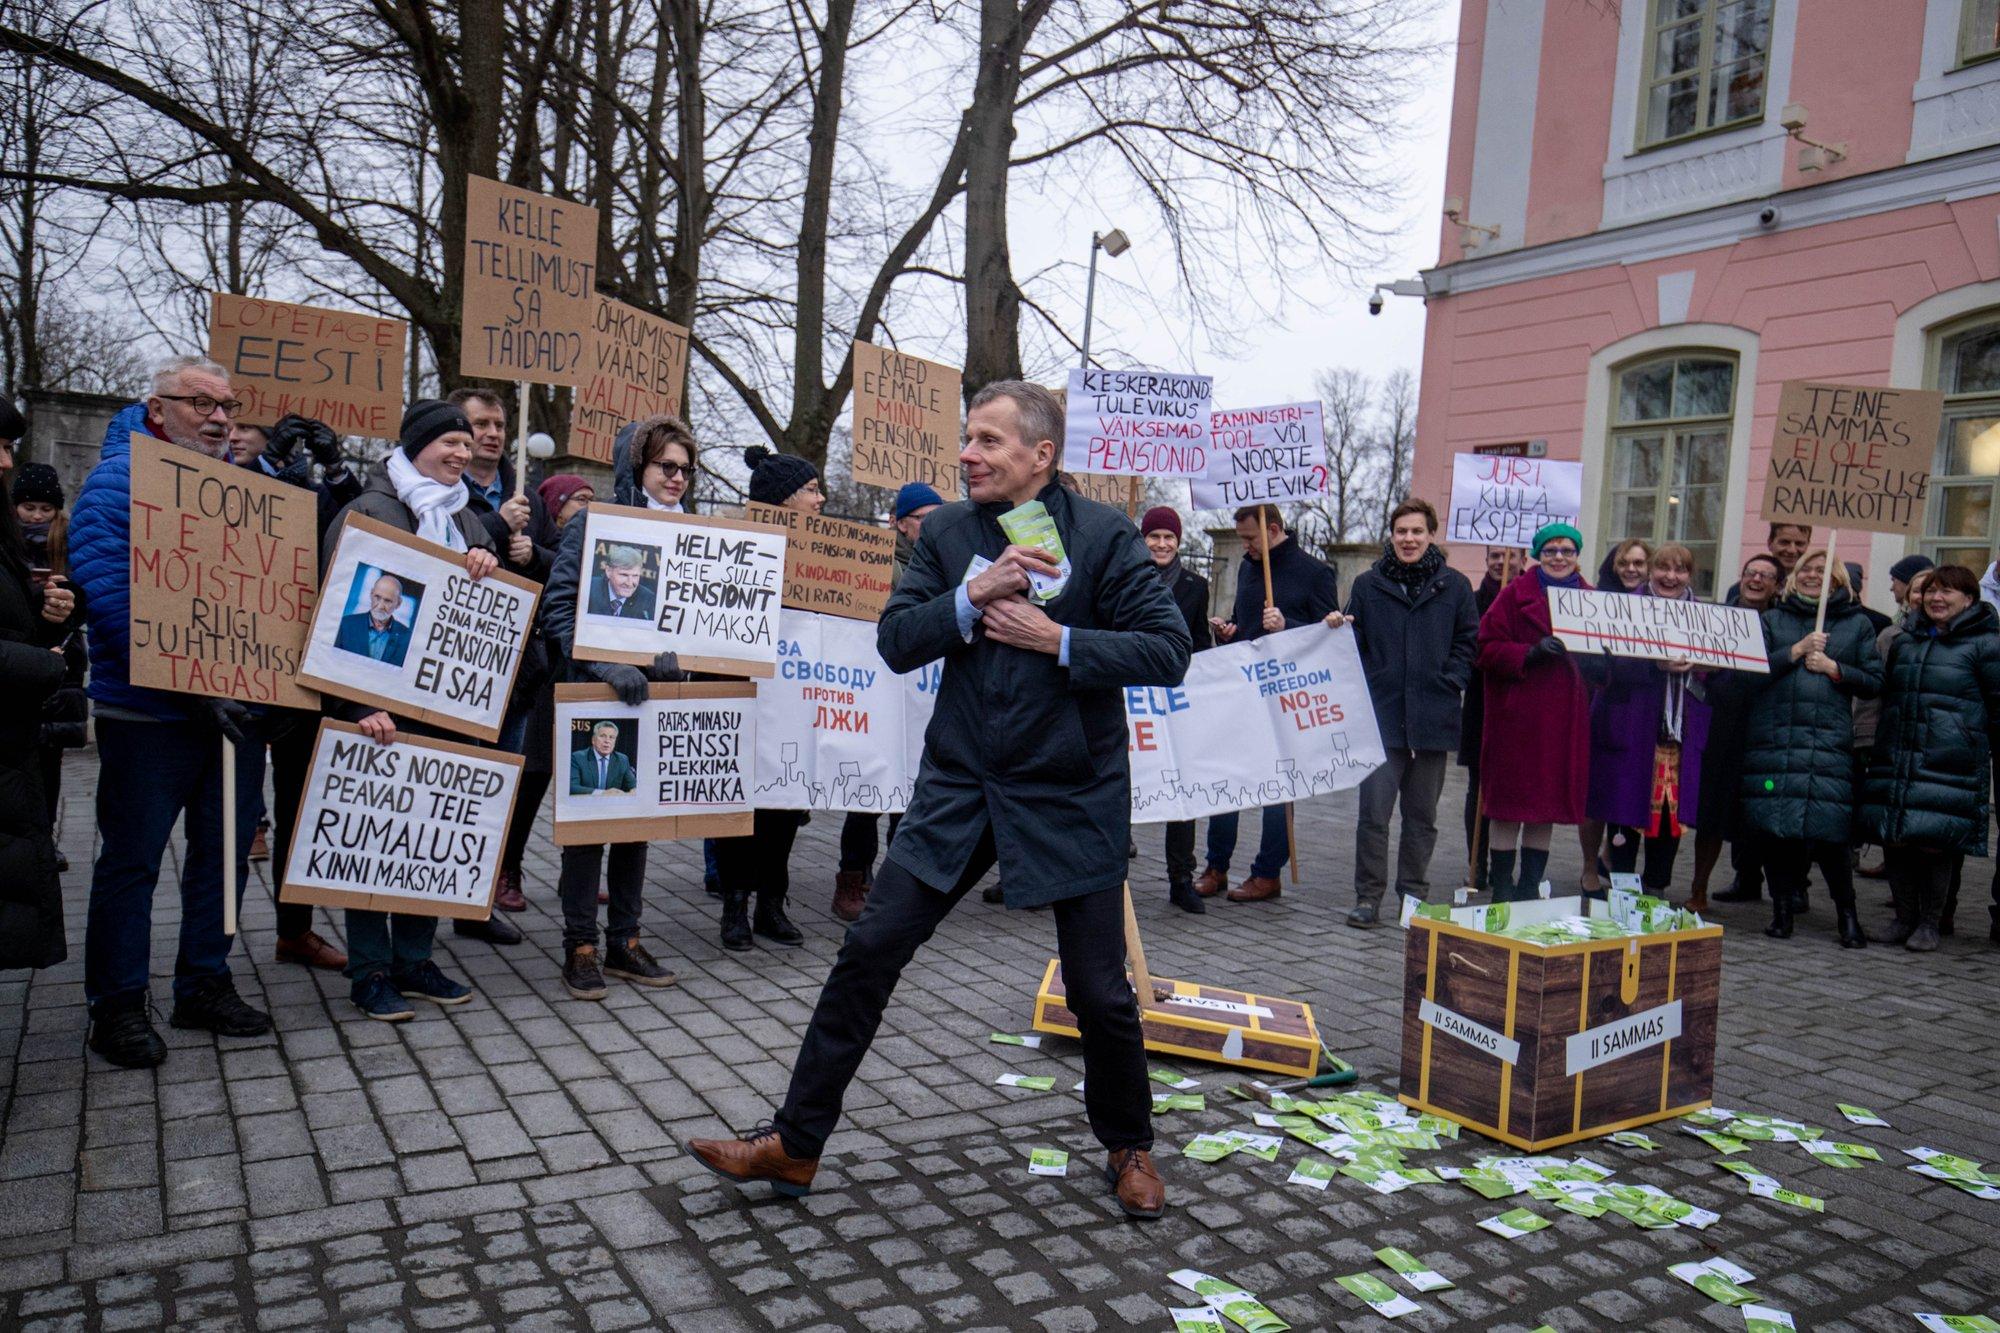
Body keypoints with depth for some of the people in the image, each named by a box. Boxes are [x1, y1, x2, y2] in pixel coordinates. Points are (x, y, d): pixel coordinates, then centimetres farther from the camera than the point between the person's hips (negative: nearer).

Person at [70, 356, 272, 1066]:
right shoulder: (118, 481, -9)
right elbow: (113, 600, -19)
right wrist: (192, 685, -24)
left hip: (233, 706, 6)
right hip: (149, 713, -6)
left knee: (225, 850, 13)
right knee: (132, 860, 5)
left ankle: (204, 985, 27)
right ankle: (117, 1006, 18)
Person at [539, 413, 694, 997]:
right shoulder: (593, 524, -6)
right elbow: (558, 607, -13)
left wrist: (685, 657, -8)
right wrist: (605, 666, -26)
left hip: (656, 695, 5)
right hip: (594, 692, -5)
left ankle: (624, 941, 21)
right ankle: (580, 946, 11)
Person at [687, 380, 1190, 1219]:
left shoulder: (1105, 535, -8)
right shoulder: (946, 532, 3)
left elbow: (1168, 651, -11)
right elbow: (895, 642, -3)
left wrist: (1058, 639, -20)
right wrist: (975, 595, -18)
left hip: (1072, 796, -3)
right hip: (961, 787, 3)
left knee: (1100, 991, 6)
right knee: (869, 953, 1)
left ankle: (1128, 1148, 34)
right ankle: (794, 1145, 16)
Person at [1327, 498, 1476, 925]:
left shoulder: (1454, 586, 6)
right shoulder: (1368, 585, 6)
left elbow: (1469, 642, 8)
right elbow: (1355, 645, 9)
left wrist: (1450, 683, -4)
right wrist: (1337, 629, -12)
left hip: (1433, 718, 1)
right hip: (1380, 715, -1)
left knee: (1422, 814, 12)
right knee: (1374, 811, -5)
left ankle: (1414, 893, 24)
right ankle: (1368, 895, 4)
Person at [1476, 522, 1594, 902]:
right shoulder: (1515, 595, 1)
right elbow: (1487, 648, -6)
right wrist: (1530, 654, -19)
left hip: (1566, 719, 4)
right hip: (1518, 717, -4)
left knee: (1549, 804, 7)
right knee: (1509, 802, -1)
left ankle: (1530, 886, 17)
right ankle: (1501, 887, 9)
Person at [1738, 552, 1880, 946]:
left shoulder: (1857, 624, 14)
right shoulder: (1773, 619, 15)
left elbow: (1875, 681, 10)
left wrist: (1835, 669, -4)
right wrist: (1796, 651, -8)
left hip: (1830, 740, -1)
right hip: (1773, 737, 1)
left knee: (1828, 832, -8)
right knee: (1774, 828, 1)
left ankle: (1848, 914, 9)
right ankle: (1782, 910, 13)